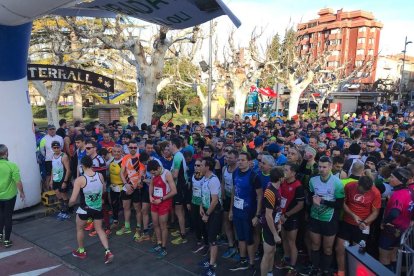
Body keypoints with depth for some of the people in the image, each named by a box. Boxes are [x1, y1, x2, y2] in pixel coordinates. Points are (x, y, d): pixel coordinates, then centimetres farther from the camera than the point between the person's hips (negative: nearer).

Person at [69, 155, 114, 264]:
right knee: (99, 229, 20)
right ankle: (108, 252, 8)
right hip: (98, 208, 4)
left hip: (85, 209, -3)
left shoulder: (80, 180, -22)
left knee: (79, 229, 24)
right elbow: (103, 190, 8)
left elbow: (73, 200, -19)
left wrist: (69, 204, 3)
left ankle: (81, 251, 39)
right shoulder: (100, 176, -9)